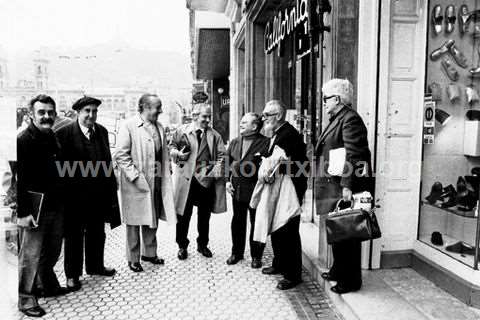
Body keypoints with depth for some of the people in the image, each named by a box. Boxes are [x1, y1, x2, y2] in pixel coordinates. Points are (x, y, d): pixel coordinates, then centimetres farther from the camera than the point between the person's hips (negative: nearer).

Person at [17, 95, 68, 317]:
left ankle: (48, 286, 37)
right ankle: (26, 299, 19)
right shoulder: (23, 140, -13)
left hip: (55, 206, 7)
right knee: (31, 255, 3)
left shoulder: (53, 138, 8)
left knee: (52, 252, 19)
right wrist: (23, 212, -18)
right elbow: (19, 179, -15)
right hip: (34, 209, -7)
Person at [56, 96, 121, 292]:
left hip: (98, 195, 5)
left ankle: (95, 266, 39)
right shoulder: (64, 134, -12)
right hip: (75, 196, -5)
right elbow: (60, 167, -13)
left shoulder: (102, 131, 6)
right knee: (74, 235, 11)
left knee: (97, 233, 19)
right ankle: (73, 274, 27)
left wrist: (111, 186, 8)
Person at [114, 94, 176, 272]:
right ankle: (133, 259, 21)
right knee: (134, 222, 6)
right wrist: (136, 177, -17)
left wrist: (165, 176, 7)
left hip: (156, 182, 6)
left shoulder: (159, 127, 10)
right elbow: (120, 155, -14)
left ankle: (149, 253, 33)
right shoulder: (128, 126, -11)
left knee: (152, 220, 16)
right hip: (136, 184, -6)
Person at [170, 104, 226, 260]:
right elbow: (172, 147, 12)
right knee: (184, 215, 5)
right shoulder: (181, 131, 3)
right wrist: (178, 153, -10)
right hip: (186, 179, -2)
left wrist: (216, 171, -12)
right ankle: (182, 246, 23)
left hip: (206, 180, 2)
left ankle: (202, 244, 31)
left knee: (204, 216, 13)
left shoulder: (214, 135, 6)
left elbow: (221, 155, 3)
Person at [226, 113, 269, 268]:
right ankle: (237, 252, 29)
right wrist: (227, 181, 6)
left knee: (256, 223, 5)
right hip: (237, 189, 5)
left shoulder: (265, 143, -8)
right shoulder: (234, 142, 12)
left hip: (256, 190, -5)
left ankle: (256, 256, 20)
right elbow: (227, 163, 15)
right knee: (237, 222, 14)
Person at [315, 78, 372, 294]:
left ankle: (351, 280, 11)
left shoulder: (350, 119, -12)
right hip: (332, 187, 10)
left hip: (342, 188, -10)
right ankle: (338, 270, 32)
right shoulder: (335, 119, 19)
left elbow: (353, 156, -20)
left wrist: (347, 186, -23)